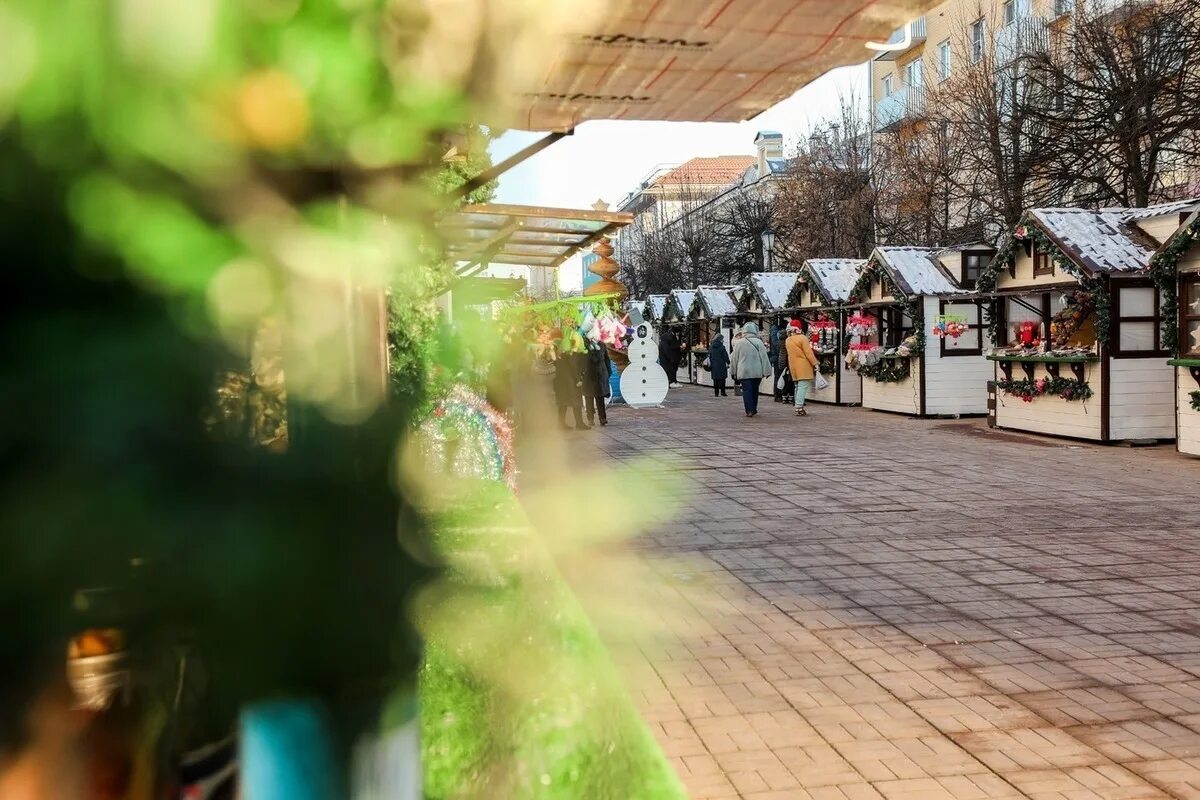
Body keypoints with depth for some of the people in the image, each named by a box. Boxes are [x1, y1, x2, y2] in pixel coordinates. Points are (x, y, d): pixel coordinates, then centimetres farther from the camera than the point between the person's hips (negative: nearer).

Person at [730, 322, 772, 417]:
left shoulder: (739, 343, -1)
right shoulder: (759, 342, -2)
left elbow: (734, 358, 5)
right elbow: (764, 357, -1)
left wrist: (733, 372, 14)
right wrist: (766, 371, 4)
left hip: (743, 372, -1)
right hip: (757, 372, 1)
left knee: (746, 390, 0)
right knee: (755, 390, 13)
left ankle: (749, 410, -8)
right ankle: (754, 410, 19)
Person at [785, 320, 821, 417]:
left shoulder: (787, 340, 9)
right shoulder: (802, 338, -12)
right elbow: (808, 353, -13)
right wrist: (815, 363, -7)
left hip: (793, 366, 7)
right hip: (803, 367, -7)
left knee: (798, 387, 14)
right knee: (803, 386, -9)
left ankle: (798, 407, 15)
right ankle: (799, 408, -16)